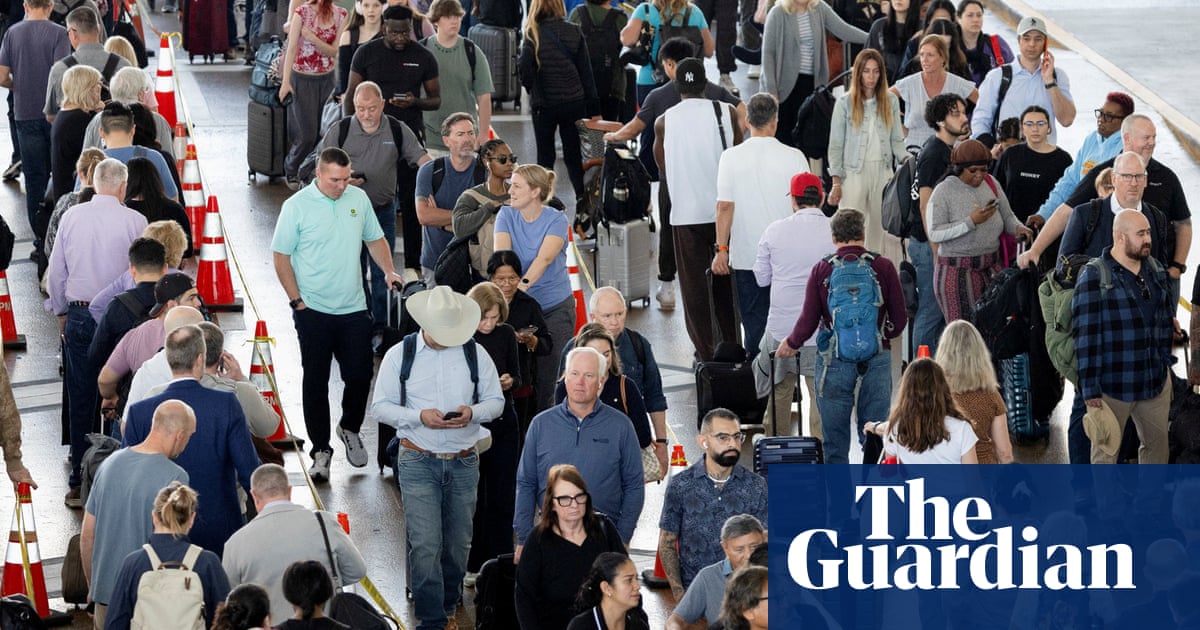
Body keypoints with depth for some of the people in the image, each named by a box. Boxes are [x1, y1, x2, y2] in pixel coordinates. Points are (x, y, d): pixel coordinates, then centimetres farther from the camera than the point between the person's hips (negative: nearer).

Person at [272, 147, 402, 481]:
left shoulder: (358, 198, 4)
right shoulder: (297, 206, -9)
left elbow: (375, 238, 17)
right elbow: (281, 258, -6)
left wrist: (389, 271, 1)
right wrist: (297, 301, -10)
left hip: (354, 308, 3)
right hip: (314, 312, -3)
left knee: (360, 375, 5)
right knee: (316, 382, 3)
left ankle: (350, 429, 32)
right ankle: (321, 450, 13)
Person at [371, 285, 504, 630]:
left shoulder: (475, 354, 2)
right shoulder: (399, 355, -2)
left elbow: (496, 401, 7)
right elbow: (380, 406, -1)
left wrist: (473, 412, -15)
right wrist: (419, 416, -18)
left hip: (463, 462, 2)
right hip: (418, 460, -2)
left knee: (458, 543, 10)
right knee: (425, 545, -10)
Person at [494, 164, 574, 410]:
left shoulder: (556, 220, -8)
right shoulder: (506, 215, 1)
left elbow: (544, 258, -25)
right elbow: (502, 253, -15)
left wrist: (523, 284, -41)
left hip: (555, 307, -3)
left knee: (547, 376, -5)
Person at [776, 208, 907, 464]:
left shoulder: (822, 270, -3)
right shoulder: (883, 267, -2)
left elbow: (808, 321, -3)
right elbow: (899, 318, 1)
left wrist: (790, 344, 17)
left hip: (833, 363, 0)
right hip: (876, 360, 0)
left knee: (835, 440, 8)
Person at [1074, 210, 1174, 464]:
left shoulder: (1155, 269, 8)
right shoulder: (1094, 277, -12)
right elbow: (1086, 336, -14)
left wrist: (1165, 357, 12)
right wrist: (1090, 388, -17)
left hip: (1157, 381, 6)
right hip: (1114, 384, -6)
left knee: (1157, 443, 13)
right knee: (1106, 451, 5)